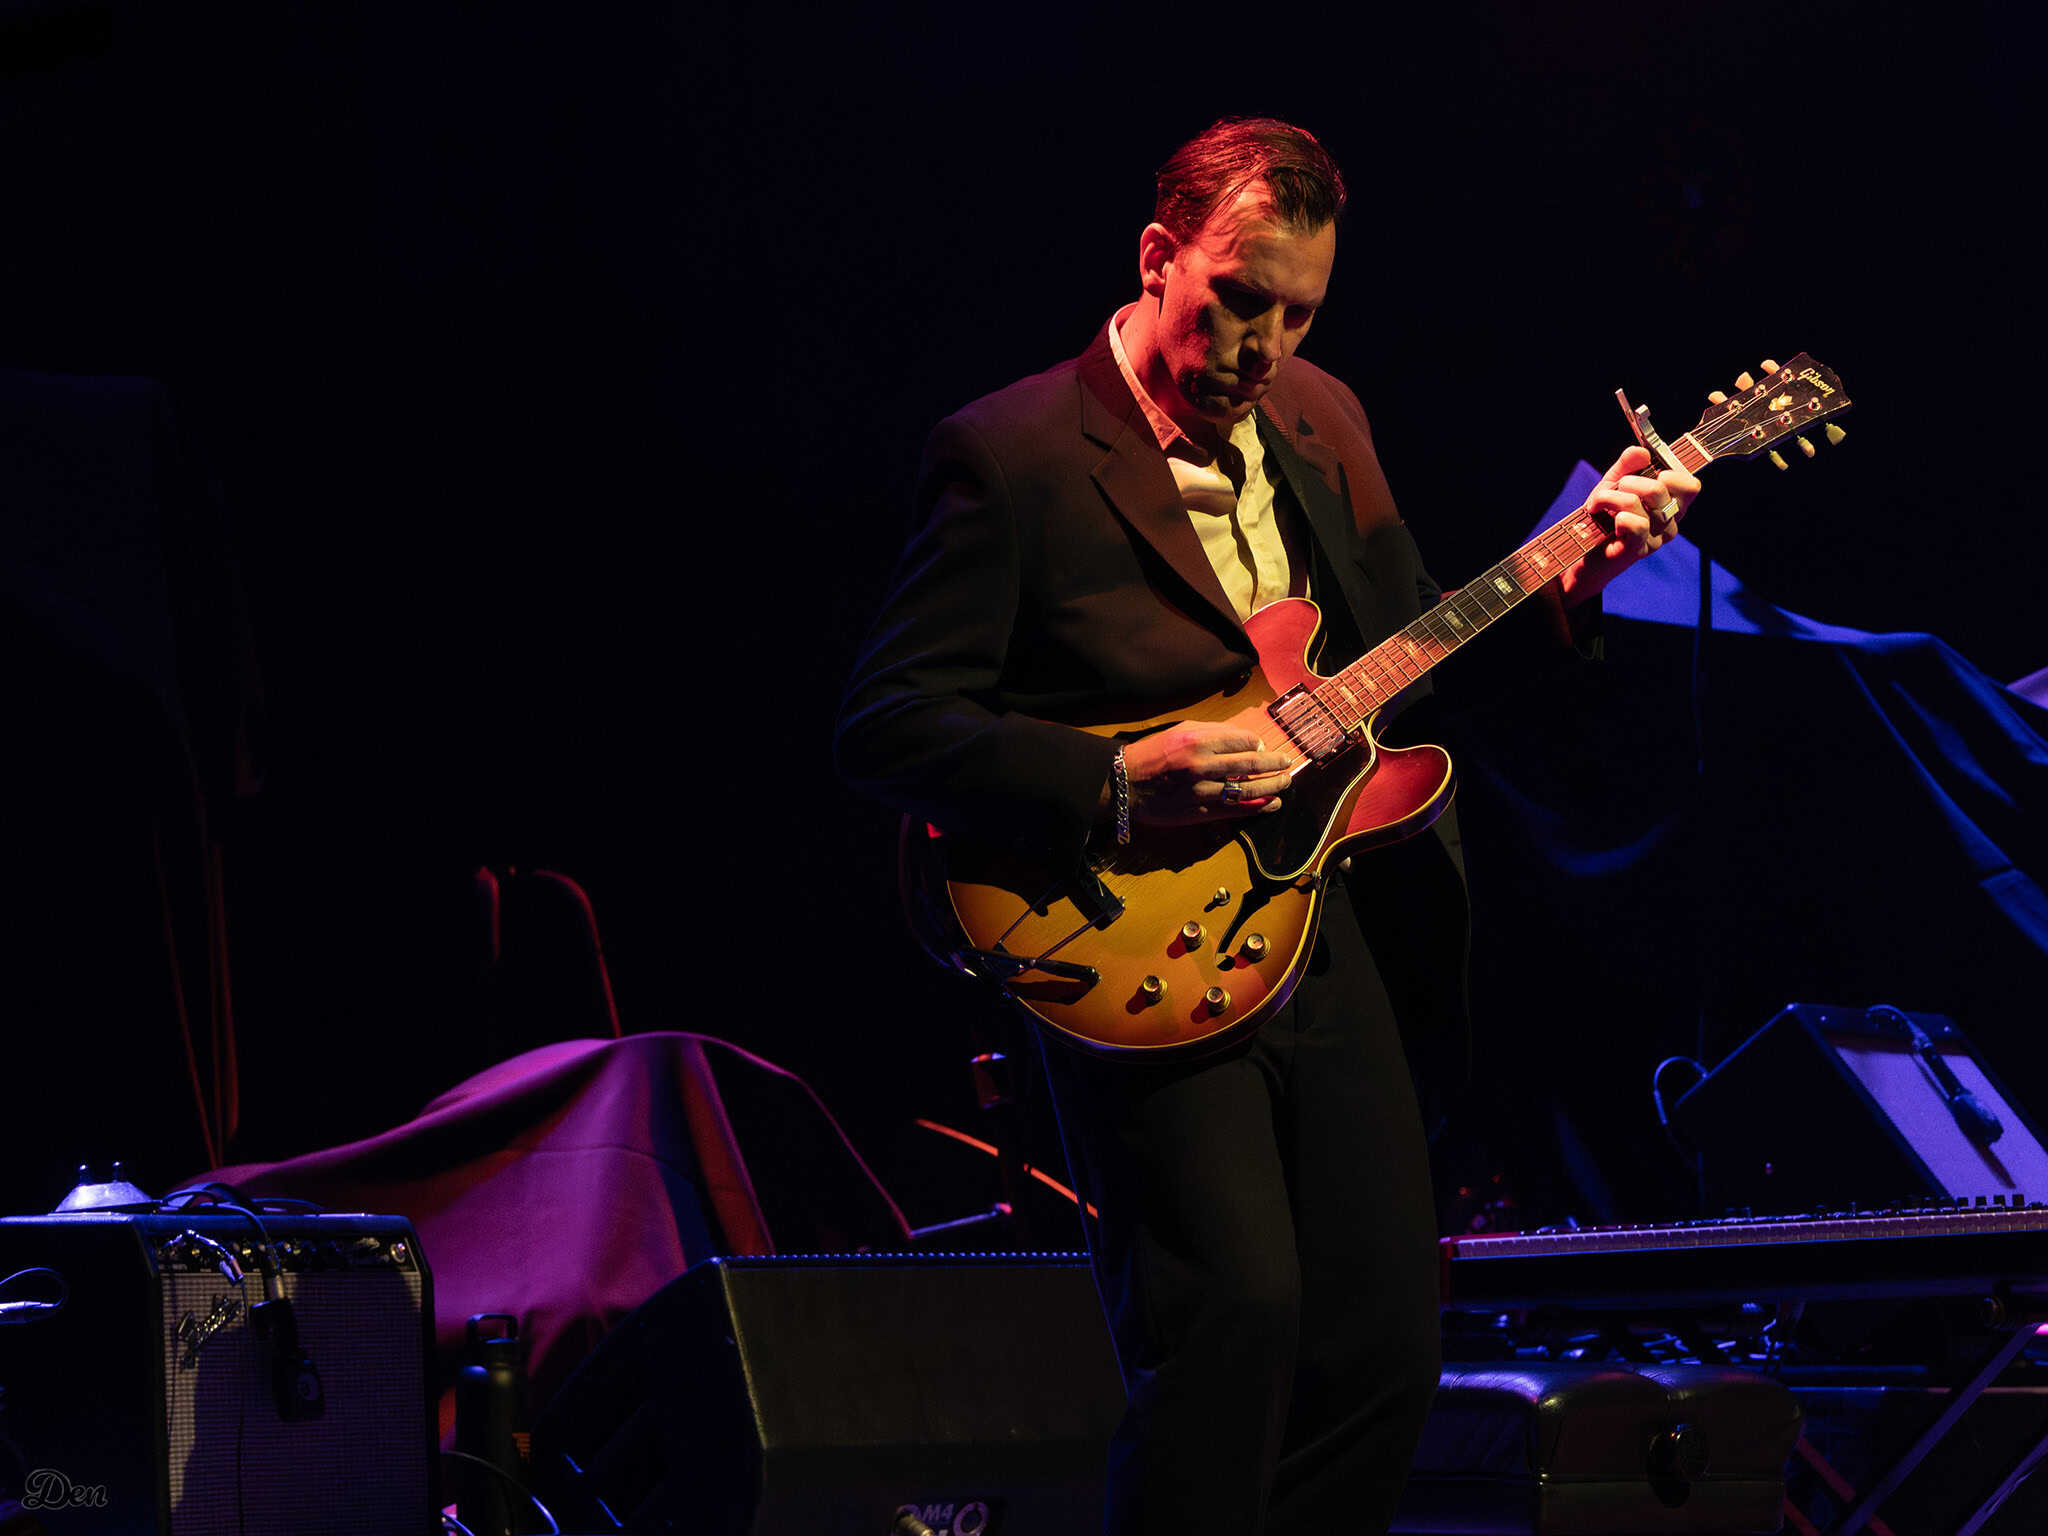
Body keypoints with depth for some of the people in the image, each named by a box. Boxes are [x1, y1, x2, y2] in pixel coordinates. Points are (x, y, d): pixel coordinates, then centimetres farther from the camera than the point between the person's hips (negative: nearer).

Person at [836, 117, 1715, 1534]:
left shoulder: (1320, 419, 11)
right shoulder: (1014, 456, -10)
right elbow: (885, 726, -13)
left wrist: (1567, 584, 2)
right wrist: (1120, 785, -23)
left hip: (1335, 935, 7)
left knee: (1387, 1340, 5)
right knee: (1239, 1307, -21)